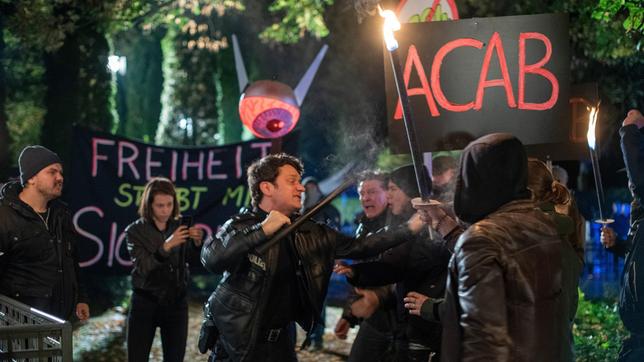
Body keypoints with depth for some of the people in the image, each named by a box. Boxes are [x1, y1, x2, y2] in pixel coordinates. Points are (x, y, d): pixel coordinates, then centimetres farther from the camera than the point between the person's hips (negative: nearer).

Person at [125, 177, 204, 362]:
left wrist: (197, 242, -29)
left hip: (176, 304, 2)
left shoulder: (180, 227, 2)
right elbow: (142, 267, -17)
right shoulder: (135, 231, -4)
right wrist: (167, 246, -31)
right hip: (145, 304, -2)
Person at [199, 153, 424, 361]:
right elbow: (211, 260, -30)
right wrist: (262, 231, -34)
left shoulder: (308, 233, 5)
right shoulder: (241, 226, -11)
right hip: (236, 341, -5)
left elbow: (358, 247, 5)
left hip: (278, 340, 6)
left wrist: (410, 227, -1)